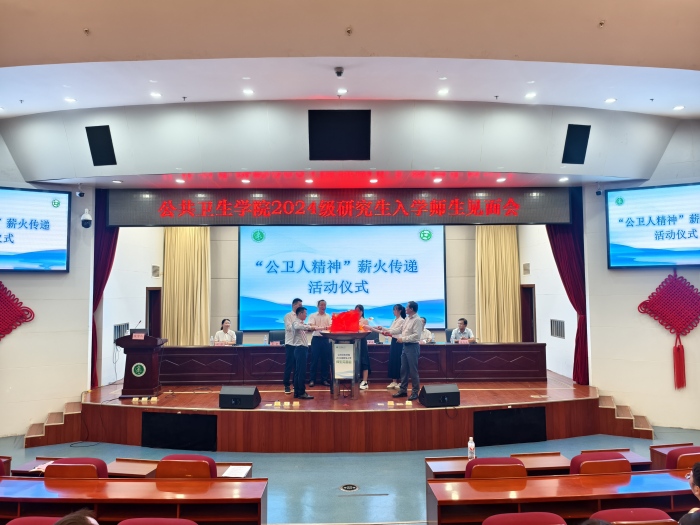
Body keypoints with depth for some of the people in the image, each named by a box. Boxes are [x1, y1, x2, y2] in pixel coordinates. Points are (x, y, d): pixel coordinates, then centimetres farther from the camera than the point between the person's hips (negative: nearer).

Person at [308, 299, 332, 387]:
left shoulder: (328, 316, 11)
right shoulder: (313, 316, 1)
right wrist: (321, 328, -30)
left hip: (325, 339, 3)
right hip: (316, 339, -3)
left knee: (325, 360, 5)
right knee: (314, 360, 0)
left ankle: (324, 379, 13)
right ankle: (312, 379, 7)